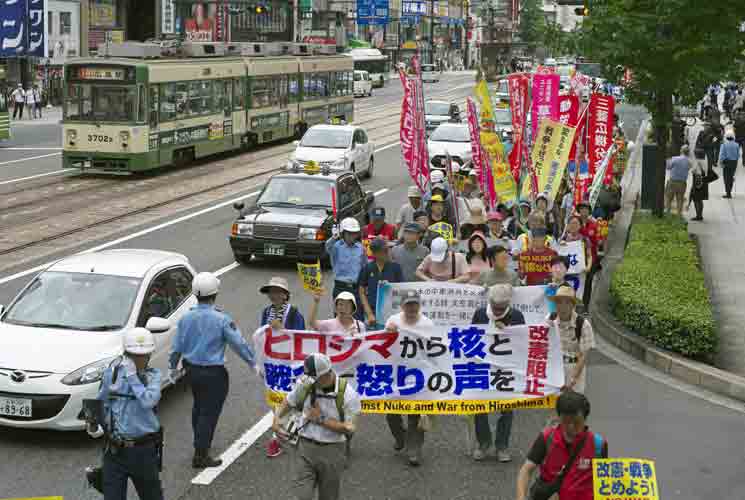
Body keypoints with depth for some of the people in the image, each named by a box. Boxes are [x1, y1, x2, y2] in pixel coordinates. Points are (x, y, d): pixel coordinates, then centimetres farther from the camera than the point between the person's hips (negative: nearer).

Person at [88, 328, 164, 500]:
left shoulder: (153, 375, -6)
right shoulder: (112, 372, -1)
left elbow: (148, 401, -25)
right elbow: (101, 401, 15)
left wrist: (132, 376, -21)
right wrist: (95, 424, 1)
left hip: (144, 450, -1)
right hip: (115, 450, 1)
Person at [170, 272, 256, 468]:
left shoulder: (186, 318, -3)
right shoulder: (221, 319, -18)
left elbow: (177, 346, 5)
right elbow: (239, 344, -13)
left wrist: (173, 367, 20)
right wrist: (253, 362, 0)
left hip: (192, 370, 6)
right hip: (213, 373, -6)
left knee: (198, 407, 25)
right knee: (210, 412, 3)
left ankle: (200, 443, 40)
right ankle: (201, 456, 5)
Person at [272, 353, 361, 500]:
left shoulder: (347, 393, -15)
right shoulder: (305, 386, -6)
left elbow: (350, 428, -15)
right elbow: (288, 403, 12)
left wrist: (321, 420, -17)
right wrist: (277, 418, -7)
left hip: (332, 451, -2)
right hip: (306, 447, 2)